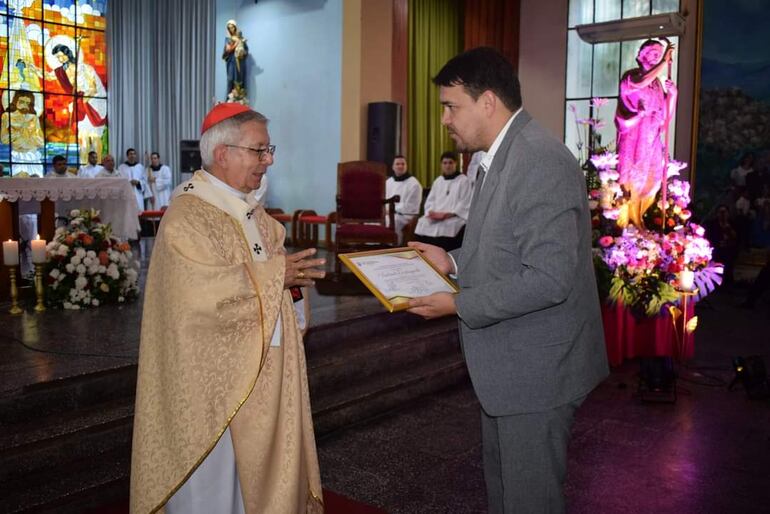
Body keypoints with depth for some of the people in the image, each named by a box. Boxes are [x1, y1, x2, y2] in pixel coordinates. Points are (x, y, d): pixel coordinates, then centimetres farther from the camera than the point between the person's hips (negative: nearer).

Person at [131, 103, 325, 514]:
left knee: (253, 472, 20)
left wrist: (289, 272, -5)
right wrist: (275, 275, -19)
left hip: (257, 372, 8)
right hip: (214, 381, -8)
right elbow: (207, 291, -30)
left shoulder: (250, 210, 10)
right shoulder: (187, 217, -19)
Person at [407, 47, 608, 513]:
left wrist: (460, 304, -21)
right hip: (509, 362, 10)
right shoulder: (501, 156, 9)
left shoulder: (541, 161, -23)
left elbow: (549, 278, -28)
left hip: (536, 368, -10)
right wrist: (453, 261, 5)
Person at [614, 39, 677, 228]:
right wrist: (665, 62, -20)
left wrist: (672, 94, 1)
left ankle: (638, 225, 10)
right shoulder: (631, 76, 1)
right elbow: (640, 83, -26)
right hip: (634, 138, -6)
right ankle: (623, 225, -9)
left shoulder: (658, 83, 17)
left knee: (649, 182, 4)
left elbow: (665, 116, 15)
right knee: (631, 179, -11)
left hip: (652, 140, 6)